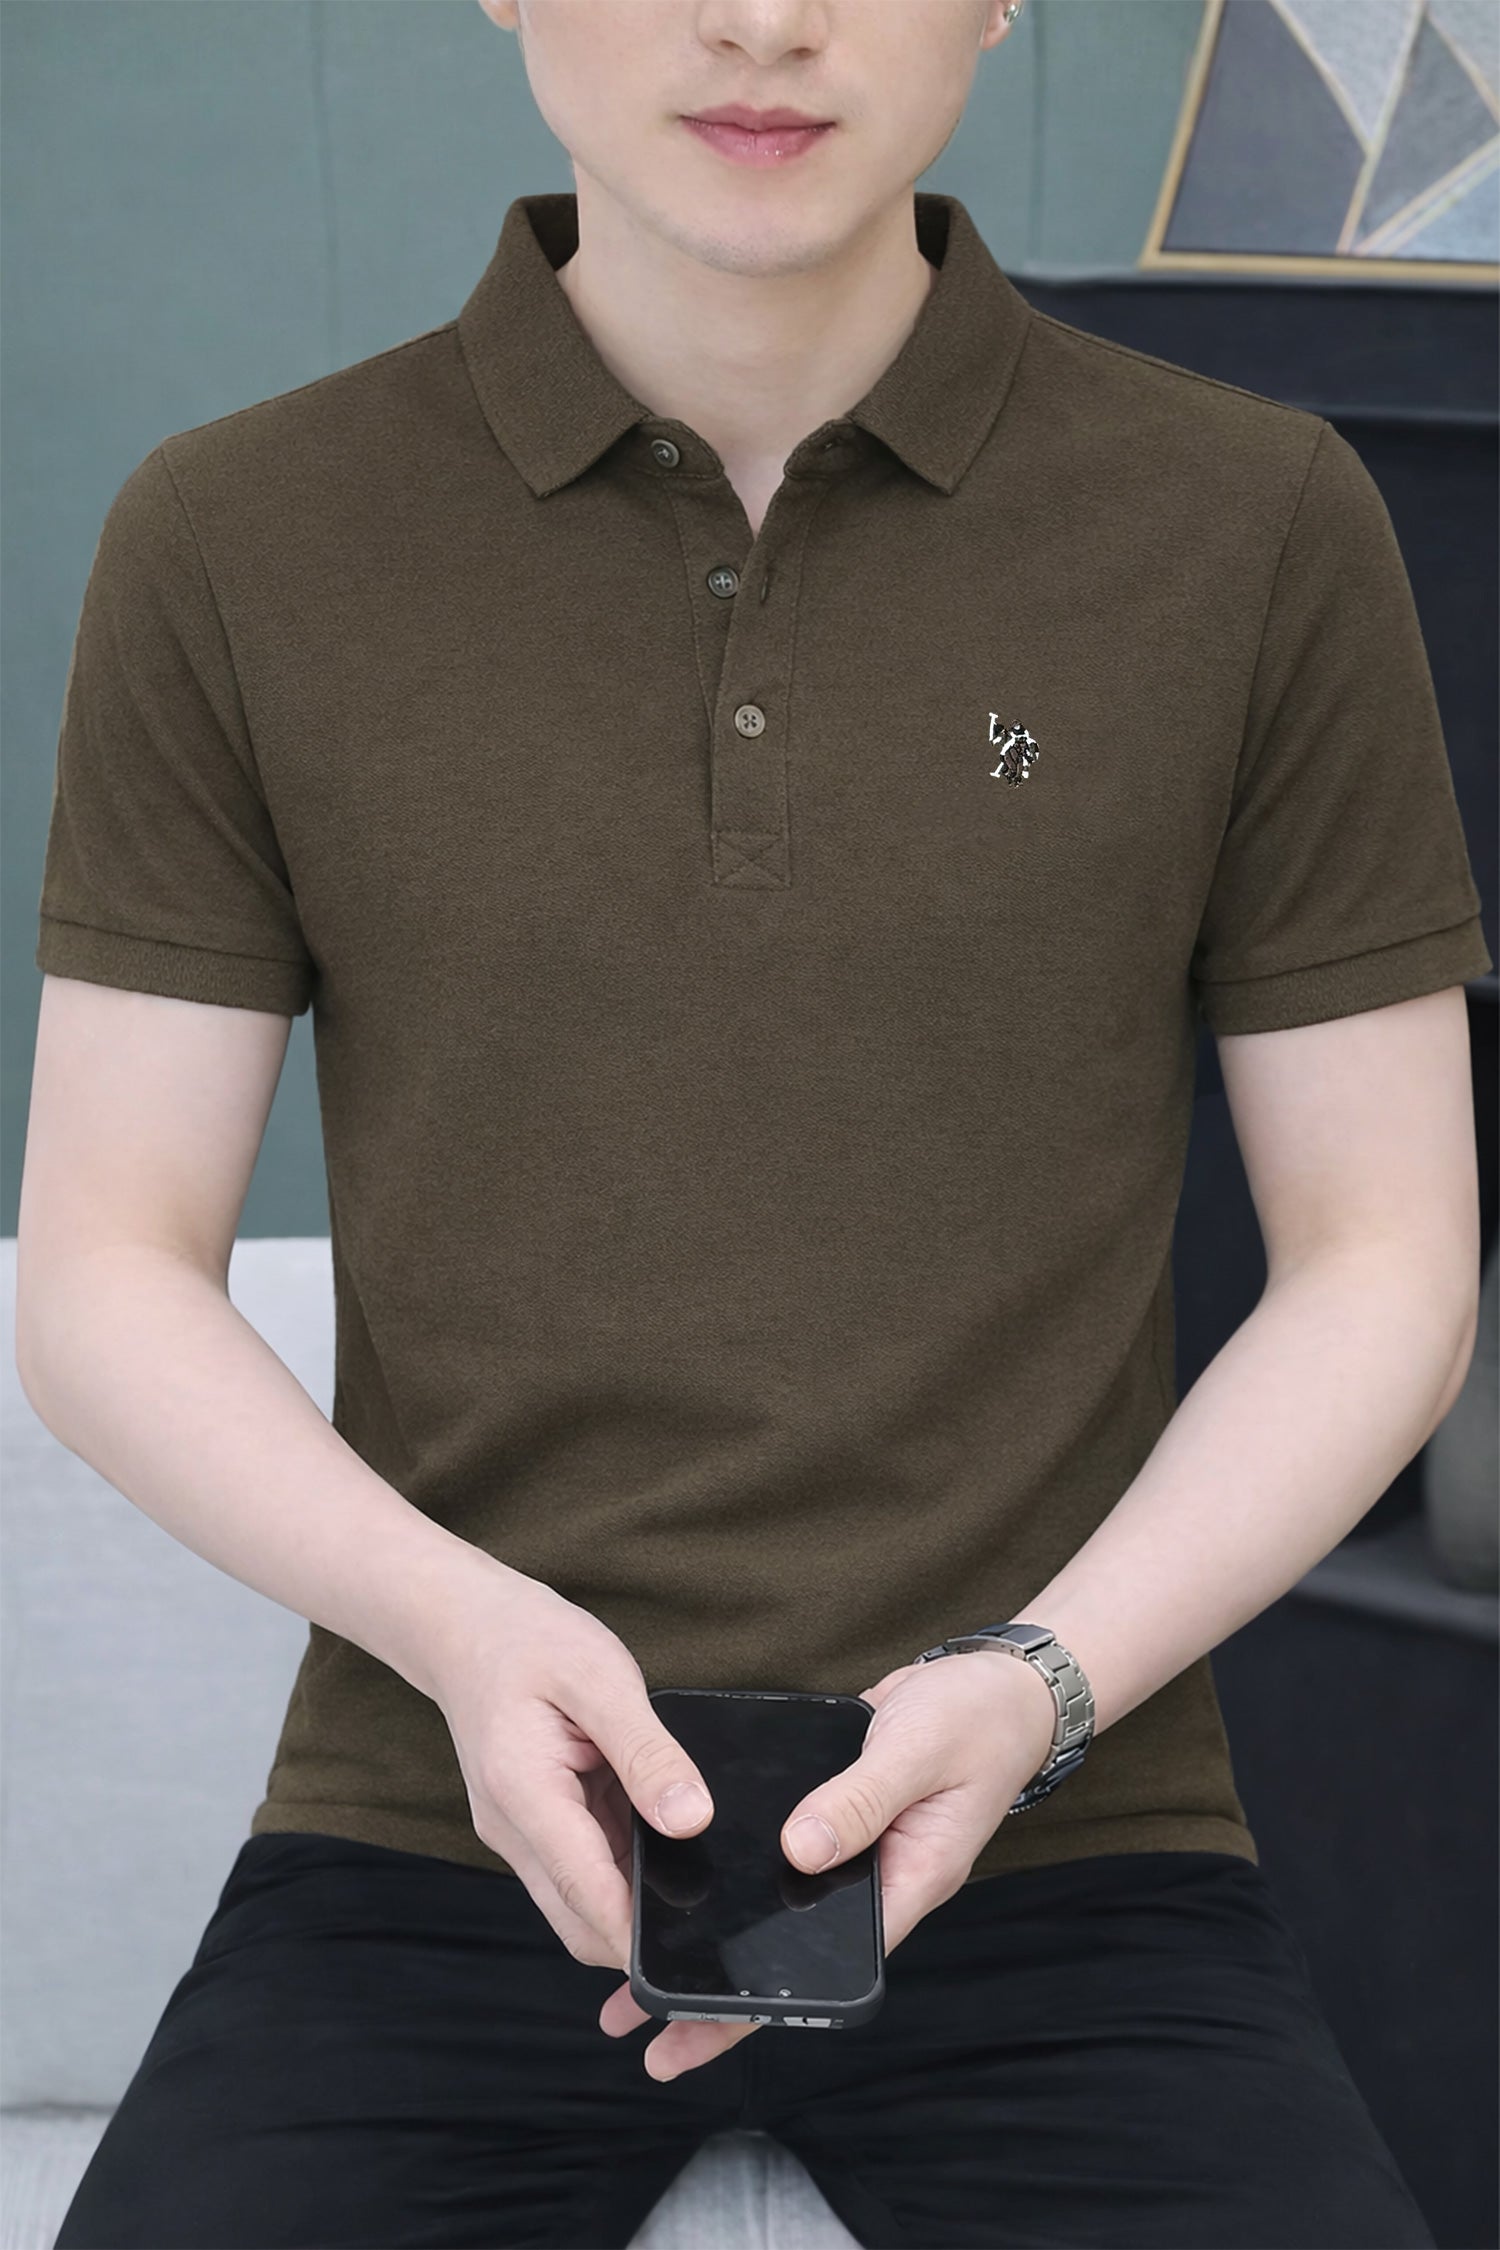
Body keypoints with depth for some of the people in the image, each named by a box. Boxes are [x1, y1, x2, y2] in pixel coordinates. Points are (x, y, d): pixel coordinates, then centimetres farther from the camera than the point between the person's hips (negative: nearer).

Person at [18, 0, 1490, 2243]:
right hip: (444, 1840, 1)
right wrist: (458, 1628, -16)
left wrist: (1036, 1689, -13)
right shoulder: (232, 546, 0)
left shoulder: (1259, 528, -1)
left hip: (1061, 1860, 0)